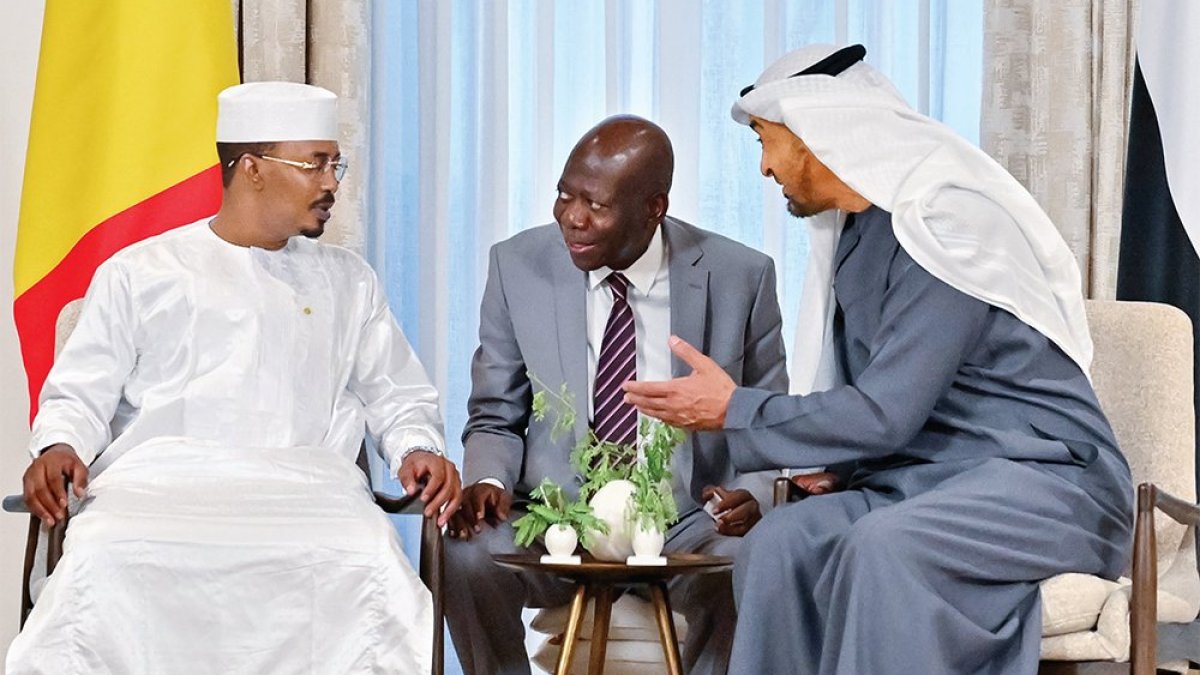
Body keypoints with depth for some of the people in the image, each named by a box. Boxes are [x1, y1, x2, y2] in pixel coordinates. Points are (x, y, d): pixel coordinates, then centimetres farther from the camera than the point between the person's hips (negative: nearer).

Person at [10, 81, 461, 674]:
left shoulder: (348, 284, 26)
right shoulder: (140, 273, 18)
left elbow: (399, 398, 26)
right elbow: (79, 397, 15)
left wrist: (417, 448, 3)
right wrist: (58, 448, -8)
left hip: (301, 487, 1)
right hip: (159, 481, -1)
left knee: (372, 573, -35)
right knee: (101, 564, -37)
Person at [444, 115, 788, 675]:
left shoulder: (740, 277, -4)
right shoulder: (518, 267, -1)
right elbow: (496, 418, 9)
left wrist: (753, 494, -15)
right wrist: (487, 481, -13)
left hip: (691, 525, -1)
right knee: (467, 556, -29)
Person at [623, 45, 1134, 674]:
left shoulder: (946, 221, -16)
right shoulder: (854, 233, 12)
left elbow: (884, 413, -20)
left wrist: (734, 410, -12)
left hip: (1045, 480, -8)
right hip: (928, 479, 8)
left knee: (883, 545, -35)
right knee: (778, 543, -19)